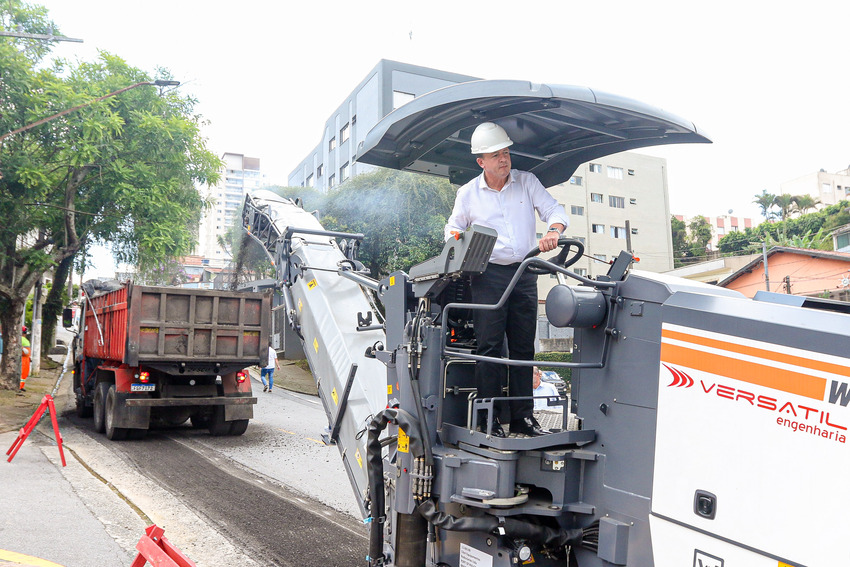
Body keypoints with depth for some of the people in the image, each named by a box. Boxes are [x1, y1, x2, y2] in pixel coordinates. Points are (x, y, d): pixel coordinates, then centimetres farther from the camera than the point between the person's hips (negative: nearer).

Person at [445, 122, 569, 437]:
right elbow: (453, 227, 18)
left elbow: (554, 210, 3)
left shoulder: (527, 182, 7)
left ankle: (522, 417, 14)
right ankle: (488, 419, -1)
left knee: (523, 347, 6)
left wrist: (553, 230, -19)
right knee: (490, 347, -7)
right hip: (488, 276, -2)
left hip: (524, 274, 2)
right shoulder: (467, 194, 5)